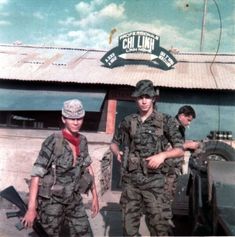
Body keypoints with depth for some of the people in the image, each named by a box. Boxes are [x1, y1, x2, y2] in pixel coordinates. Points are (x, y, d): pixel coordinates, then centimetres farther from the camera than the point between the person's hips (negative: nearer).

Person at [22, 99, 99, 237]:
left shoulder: (82, 140, -2)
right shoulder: (53, 142, -20)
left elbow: (88, 168, 9)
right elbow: (36, 174, -19)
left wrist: (95, 196, 10)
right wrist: (31, 208, -21)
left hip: (74, 200, 6)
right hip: (51, 201, -5)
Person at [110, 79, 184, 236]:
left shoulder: (165, 121, -1)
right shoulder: (128, 121, 6)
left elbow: (180, 150, 0)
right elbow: (114, 143, 19)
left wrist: (162, 155, -17)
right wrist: (117, 153, -1)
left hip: (153, 180, -3)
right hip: (130, 180, 3)